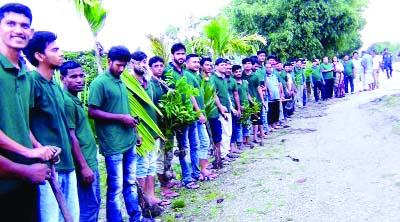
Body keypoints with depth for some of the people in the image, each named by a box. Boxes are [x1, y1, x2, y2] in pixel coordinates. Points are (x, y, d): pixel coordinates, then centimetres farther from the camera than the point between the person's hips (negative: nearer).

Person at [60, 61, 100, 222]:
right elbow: (71, 138, -20)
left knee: (94, 203, 18)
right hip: (84, 163, -10)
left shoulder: (75, 100, 11)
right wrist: (84, 166, -19)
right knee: (89, 206, 1)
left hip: (90, 160, 10)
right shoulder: (67, 102, -17)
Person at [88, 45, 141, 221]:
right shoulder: (99, 83, -10)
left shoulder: (121, 82, 13)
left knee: (130, 183, 17)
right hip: (113, 145, -8)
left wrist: (135, 132, 20)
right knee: (116, 188, 2)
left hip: (129, 142, 8)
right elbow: (92, 112, -15)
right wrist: (121, 118, -17)